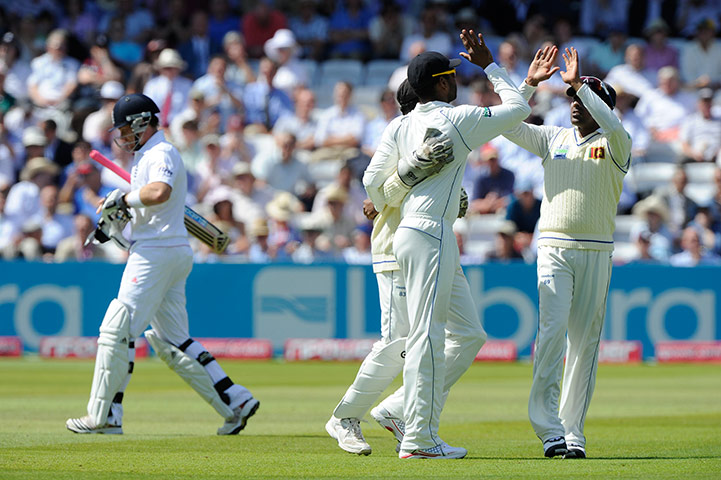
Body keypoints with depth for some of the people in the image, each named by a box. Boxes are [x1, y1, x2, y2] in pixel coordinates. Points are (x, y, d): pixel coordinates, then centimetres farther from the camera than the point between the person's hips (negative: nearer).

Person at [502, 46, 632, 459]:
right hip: (554, 249, 1)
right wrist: (531, 83, -7)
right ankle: (548, 427, -20)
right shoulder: (553, 138, 12)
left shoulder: (615, 146, 2)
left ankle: (573, 432, 5)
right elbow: (509, 126, 2)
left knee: (586, 339, 1)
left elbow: (613, 126, -22)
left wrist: (580, 83, -19)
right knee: (553, 328, -15)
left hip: (596, 253, -1)